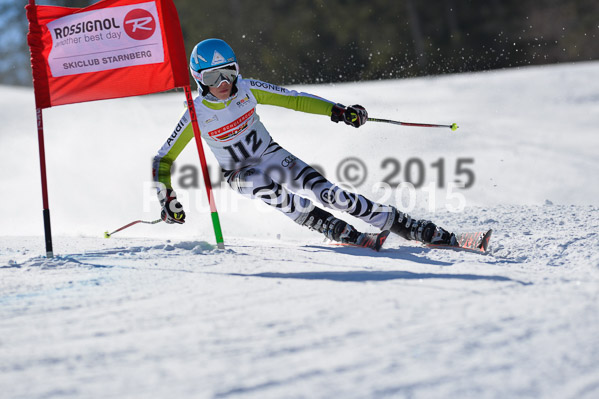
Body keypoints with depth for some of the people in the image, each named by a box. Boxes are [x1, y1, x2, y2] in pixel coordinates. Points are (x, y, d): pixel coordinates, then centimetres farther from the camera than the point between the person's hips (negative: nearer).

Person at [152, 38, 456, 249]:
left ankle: (410, 227, -15)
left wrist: (338, 111, -14)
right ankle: (335, 229, -29)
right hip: (240, 173, -1)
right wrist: (167, 199, -20)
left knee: (329, 194, -18)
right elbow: (163, 160, -9)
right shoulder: (196, 114, -17)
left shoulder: (247, 90, -13)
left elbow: (294, 99, -5)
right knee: (261, 185, -38)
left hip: (272, 156, 1)